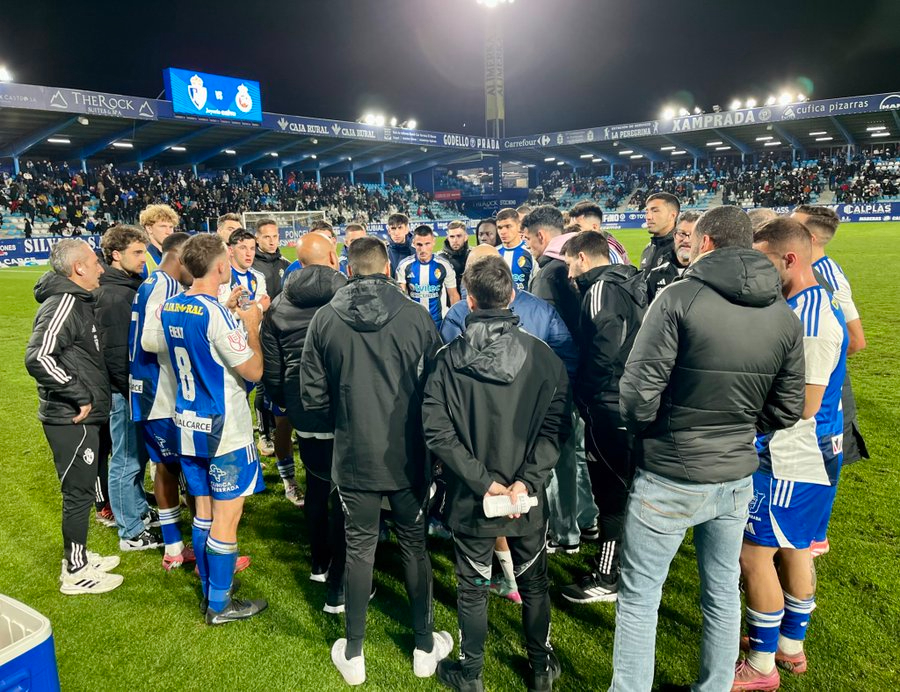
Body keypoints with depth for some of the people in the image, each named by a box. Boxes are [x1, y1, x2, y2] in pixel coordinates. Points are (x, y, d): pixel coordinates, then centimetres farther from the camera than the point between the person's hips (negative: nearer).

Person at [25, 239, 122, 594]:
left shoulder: (75, 301, 12)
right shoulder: (64, 303, -19)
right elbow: (37, 357, -29)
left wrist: (85, 395, 16)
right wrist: (79, 395, -23)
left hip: (81, 417, 9)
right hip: (72, 419, -9)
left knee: (81, 490, 20)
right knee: (79, 494, 3)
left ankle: (78, 557, 35)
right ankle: (75, 573, 18)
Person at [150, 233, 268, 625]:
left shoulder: (169, 309, 1)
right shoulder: (217, 314, -22)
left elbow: (150, 345, 20)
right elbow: (254, 371, -19)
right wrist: (251, 325, -4)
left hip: (189, 424, 8)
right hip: (224, 429, -8)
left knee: (204, 509, 18)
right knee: (227, 515, 4)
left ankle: (208, 591, 32)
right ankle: (220, 605, 16)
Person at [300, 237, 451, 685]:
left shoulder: (324, 320, -7)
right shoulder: (416, 316, -10)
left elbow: (313, 398, -4)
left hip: (353, 455, 1)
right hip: (408, 455, 0)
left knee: (359, 548, 14)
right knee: (414, 545, 16)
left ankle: (352, 654, 28)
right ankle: (425, 646, 31)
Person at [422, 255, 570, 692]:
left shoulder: (449, 359, -12)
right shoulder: (542, 355, -9)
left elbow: (437, 431, -17)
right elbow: (555, 426, -14)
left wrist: (482, 482, -15)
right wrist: (527, 480, -15)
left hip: (470, 499, -1)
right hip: (530, 499, 1)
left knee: (473, 587, 17)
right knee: (533, 583, 21)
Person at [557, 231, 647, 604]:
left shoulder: (601, 289, -14)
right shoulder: (631, 285, 13)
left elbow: (604, 350, -24)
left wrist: (583, 392, -10)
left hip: (608, 407, -9)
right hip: (631, 404, 9)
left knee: (610, 492, 0)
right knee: (624, 488, 20)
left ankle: (607, 578, 13)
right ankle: (626, 563, 35)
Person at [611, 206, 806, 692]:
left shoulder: (680, 298, -17)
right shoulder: (786, 318, 0)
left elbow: (638, 393, -19)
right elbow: (785, 412, 5)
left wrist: (647, 434, 2)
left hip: (668, 480, -5)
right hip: (736, 480, 6)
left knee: (639, 597, 11)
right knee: (723, 593, 22)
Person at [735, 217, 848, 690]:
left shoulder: (811, 319, -24)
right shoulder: (803, 306, 7)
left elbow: (803, 405, -25)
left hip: (792, 458, -10)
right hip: (802, 453, 10)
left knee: (754, 553, 1)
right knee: (793, 548, 20)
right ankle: (791, 645, 37)